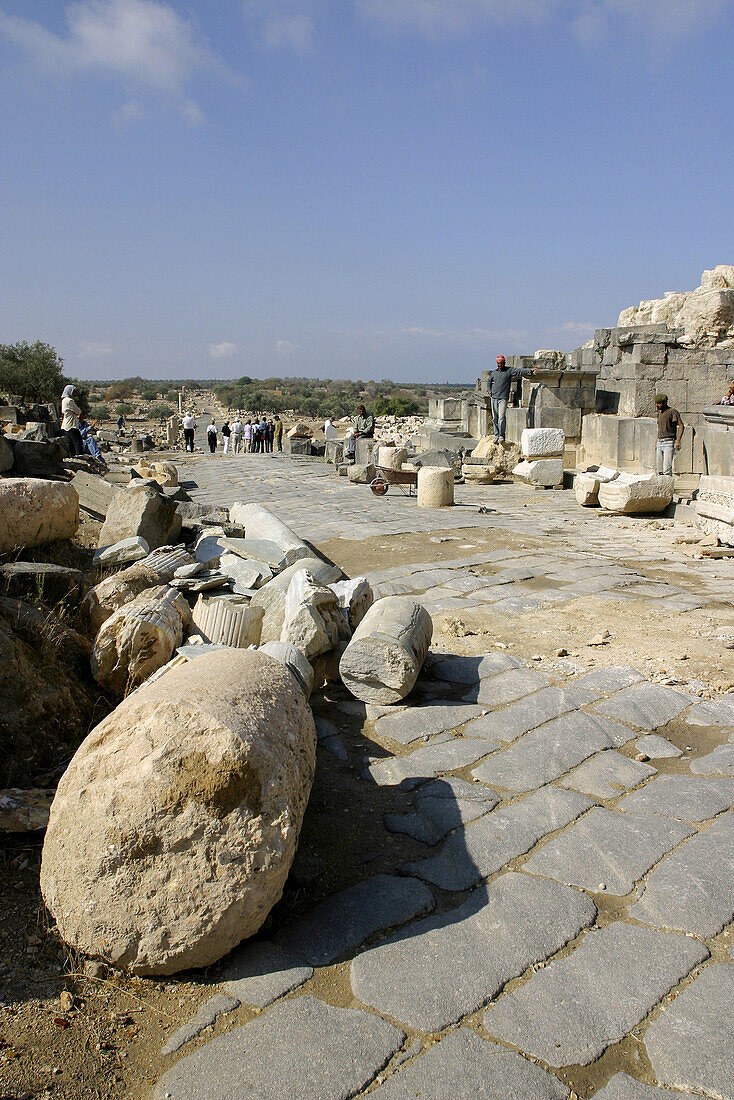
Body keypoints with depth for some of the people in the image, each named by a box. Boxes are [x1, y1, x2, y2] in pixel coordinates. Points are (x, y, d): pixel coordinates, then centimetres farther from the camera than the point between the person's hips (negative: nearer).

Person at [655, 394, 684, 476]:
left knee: (667, 469, -16)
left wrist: (678, 440, -24)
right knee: (660, 470, 3)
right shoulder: (659, 412, 17)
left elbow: (681, 426, -12)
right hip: (660, 442, 7)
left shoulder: (673, 411, -6)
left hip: (669, 442, -7)